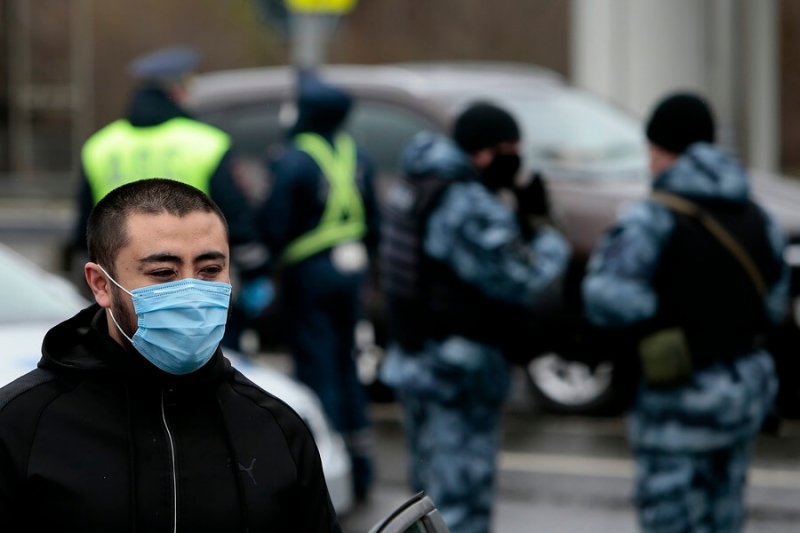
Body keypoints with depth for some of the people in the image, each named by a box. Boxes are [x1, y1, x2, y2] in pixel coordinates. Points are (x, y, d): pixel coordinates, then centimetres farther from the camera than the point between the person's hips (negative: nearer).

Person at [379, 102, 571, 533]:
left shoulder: (416, 190, 9)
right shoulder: (473, 211, -22)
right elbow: (533, 287, -20)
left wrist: (523, 223, 1)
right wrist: (549, 239, -3)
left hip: (414, 363, 10)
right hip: (460, 373, -10)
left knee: (433, 497, 21)